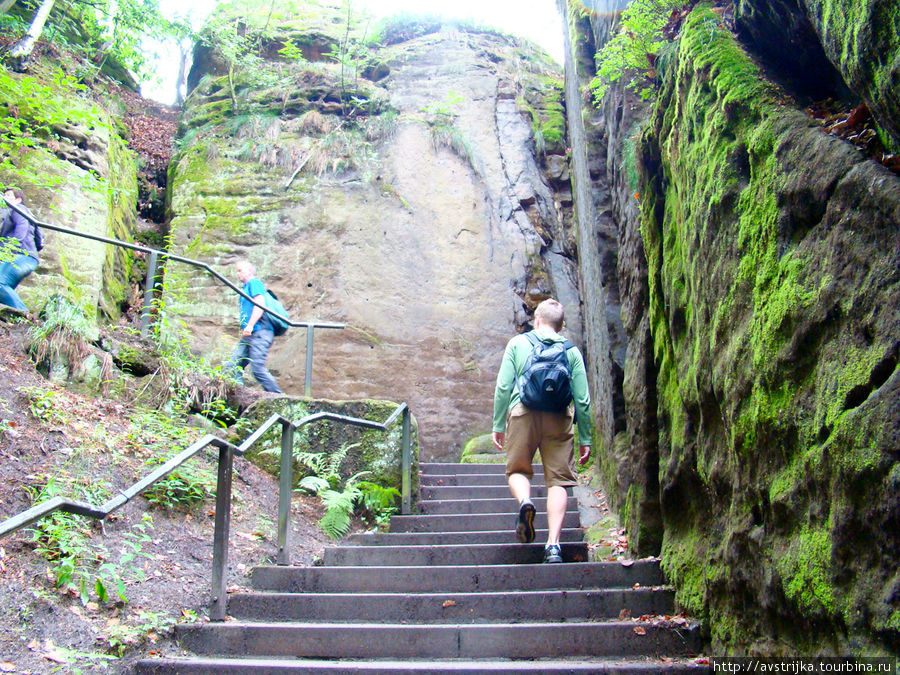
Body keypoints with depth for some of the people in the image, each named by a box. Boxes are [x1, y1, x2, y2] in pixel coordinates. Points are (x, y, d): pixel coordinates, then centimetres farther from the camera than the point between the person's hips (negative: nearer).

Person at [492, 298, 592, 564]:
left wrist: (498, 425, 12)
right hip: (559, 416, 1)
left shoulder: (517, 343, 11)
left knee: (517, 469, 15)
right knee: (558, 480, 4)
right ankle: (553, 544, -4)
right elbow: (582, 399, 10)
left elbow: (503, 387, 5)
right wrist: (585, 439, 16)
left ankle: (525, 501, -17)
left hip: (523, 412, 0)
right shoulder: (571, 350, 13)